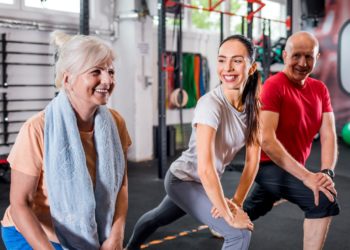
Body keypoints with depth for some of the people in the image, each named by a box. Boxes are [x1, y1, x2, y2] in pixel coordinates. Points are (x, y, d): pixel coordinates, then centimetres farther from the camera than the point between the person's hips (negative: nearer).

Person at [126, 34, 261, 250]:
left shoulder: (253, 105, -10)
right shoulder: (211, 104, -32)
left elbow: (253, 159, -7)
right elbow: (205, 169, -36)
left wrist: (237, 202, -16)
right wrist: (229, 216, -29)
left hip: (206, 182, 7)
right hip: (184, 180, -7)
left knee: (160, 218, 30)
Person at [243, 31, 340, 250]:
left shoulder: (320, 89, 0)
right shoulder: (274, 86, -22)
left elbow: (328, 135, -8)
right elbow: (267, 140, -29)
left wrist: (327, 172, -27)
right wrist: (306, 176, -34)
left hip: (292, 169, 8)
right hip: (271, 165, -8)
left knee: (254, 210, 30)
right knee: (324, 199, -28)